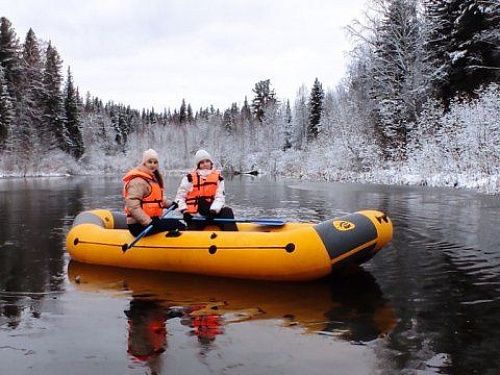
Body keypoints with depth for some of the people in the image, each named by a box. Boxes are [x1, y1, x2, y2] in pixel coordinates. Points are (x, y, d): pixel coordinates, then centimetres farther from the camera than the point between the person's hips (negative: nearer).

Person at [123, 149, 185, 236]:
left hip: (151, 220, 11)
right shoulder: (138, 180, -15)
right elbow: (133, 206, -26)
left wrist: (169, 204, 18)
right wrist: (148, 222, -32)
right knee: (177, 224, -20)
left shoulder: (153, 178, 18)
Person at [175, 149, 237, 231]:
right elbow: (179, 197, 3)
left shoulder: (218, 177, 6)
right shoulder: (190, 178, 0)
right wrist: (185, 212, -13)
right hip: (195, 216, -2)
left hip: (211, 213, 2)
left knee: (227, 211, -22)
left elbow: (220, 197, -2)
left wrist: (213, 211, -20)